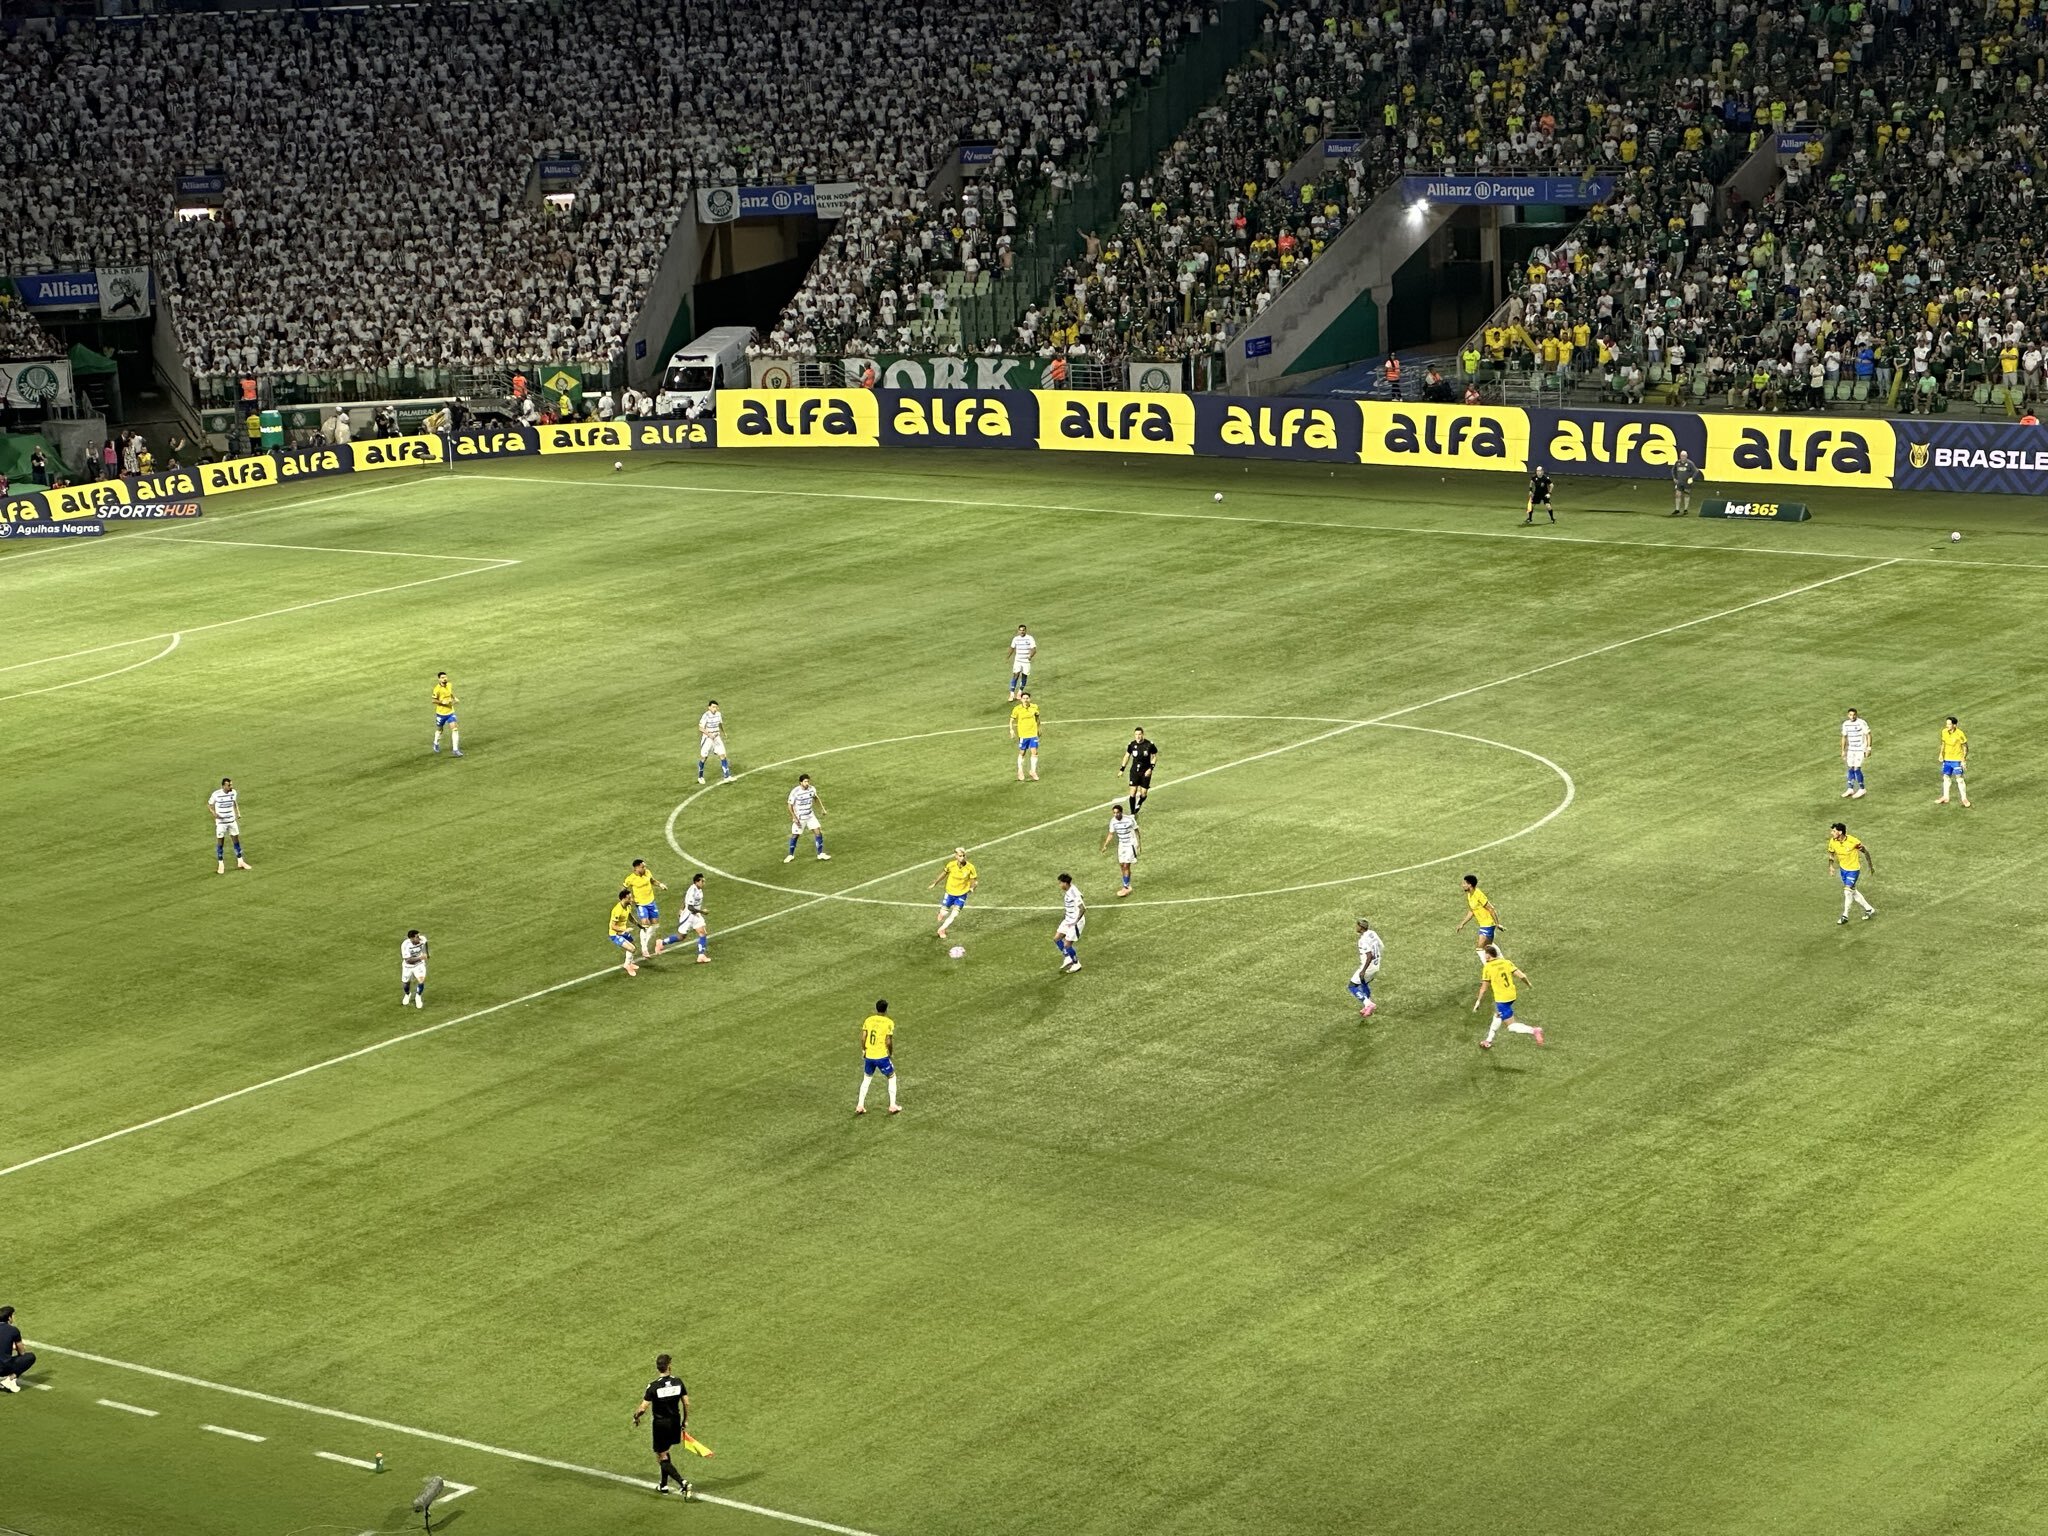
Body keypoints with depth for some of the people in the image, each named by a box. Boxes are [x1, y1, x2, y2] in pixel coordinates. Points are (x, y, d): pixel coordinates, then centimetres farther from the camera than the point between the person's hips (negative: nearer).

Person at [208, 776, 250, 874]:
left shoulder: (233, 792, -4)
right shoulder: (216, 794, -16)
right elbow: (209, 805, -4)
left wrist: (238, 813, 2)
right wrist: (214, 813, -22)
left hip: (232, 821, 4)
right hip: (221, 822, -4)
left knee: (236, 840, 10)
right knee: (220, 842, 3)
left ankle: (240, 862, 22)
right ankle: (221, 864, 13)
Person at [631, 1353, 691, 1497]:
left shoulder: (653, 1386, -18)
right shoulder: (678, 1382, -5)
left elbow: (643, 1407, -16)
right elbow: (686, 1403, 1)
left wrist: (635, 1417, 5)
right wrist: (685, 1421, 15)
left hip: (661, 1424, -5)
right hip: (675, 1421, 5)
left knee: (661, 1457, 3)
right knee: (665, 1453, 24)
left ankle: (682, 1482, -15)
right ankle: (664, 1485, 31)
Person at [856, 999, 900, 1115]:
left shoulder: (868, 1020, 0)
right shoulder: (889, 1023, -11)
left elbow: (863, 1037, -2)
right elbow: (888, 1041, -14)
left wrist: (864, 1050, 13)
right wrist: (891, 1053, 3)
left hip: (869, 1055, 4)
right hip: (882, 1056, -4)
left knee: (866, 1079, 22)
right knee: (892, 1078, 17)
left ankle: (860, 1106, 19)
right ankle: (893, 1106, 16)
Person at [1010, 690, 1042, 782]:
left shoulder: (1034, 707, -4)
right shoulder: (1017, 709, -11)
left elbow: (1037, 717, 14)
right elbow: (1012, 720, -2)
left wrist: (1038, 728, 17)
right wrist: (1011, 729, -16)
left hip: (1033, 733, 2)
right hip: (1022, 734, -2)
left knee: (1034, 752, -1)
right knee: (1022, 753, 9)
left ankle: (1033, 771, 14)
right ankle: (1020, 772, 26)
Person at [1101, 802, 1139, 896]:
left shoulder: (1129, 820, -19)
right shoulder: (1113, 821, -4)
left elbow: (1136, 831, -7)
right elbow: (1111, 834, 8)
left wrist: (1139, 845, -5)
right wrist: (1105, 845, -1)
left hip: (1130, 845, -6)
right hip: (1121, 845, 6)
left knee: (1126, 866, -10)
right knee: (1121, 866, 7)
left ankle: (1126, 888, -4)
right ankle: (1126, 886, 21)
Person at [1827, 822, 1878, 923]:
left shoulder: (1853, 841, -26)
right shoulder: (1832, 842, -12)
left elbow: (1865, 851, -11)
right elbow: (1831, 854, 7)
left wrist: (1871, 866, -2)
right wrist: (1831, 866, -9)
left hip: (1853, 870, -6)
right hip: (1843, 868, 6)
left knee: (1847, 891, -13)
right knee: (1853, 891, 15)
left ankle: (1845, 916, 1)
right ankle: (1869, 909, 31)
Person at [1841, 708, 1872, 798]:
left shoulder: (1862, 723, -14)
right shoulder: (1846, 724, 4)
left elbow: (1868, 735, -10)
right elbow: (1844, 737, 13)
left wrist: (1869, 749, -12)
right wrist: (1843, 751, 13)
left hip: (1860, 749, -6)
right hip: (1851, 749, 6)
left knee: (1856, 769, -9)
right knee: (1850, 769, 7)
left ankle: (1861, 790, 4)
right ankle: (1850, 789, 17)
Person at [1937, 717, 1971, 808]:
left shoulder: (1959, 734, -20)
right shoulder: (1944, 732, -3)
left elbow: (1965, 747, -11)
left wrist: (1964, 759, -15)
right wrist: (1941, 754, 6)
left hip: (1957, 759, -6)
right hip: (1947, 759, 6)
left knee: (1959, 779, -2)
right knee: (1946, 777, 13)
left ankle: (1964, 799, 9)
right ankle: (1945, 798, 26)